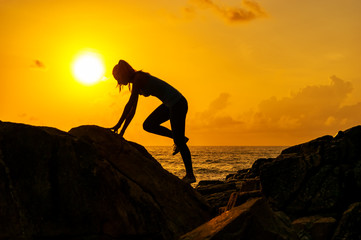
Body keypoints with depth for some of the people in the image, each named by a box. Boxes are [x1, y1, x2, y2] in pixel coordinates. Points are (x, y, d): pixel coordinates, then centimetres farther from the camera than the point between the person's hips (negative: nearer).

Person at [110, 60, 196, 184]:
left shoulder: (138, 78, -15)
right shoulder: (137, 82, 13)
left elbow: (130, 104, -20)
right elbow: (132, 110, 13)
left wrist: (118, 125, -18)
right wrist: (122, 131, 11)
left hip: (178, 103, -9)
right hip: (169, 104, 9)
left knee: (179, 141, -5)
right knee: (148, 125, 8)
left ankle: (190, 175, 4)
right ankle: (178, 138, 16)